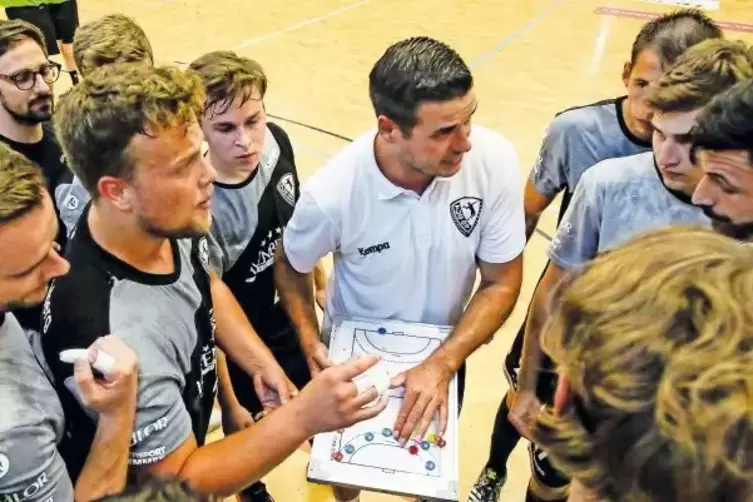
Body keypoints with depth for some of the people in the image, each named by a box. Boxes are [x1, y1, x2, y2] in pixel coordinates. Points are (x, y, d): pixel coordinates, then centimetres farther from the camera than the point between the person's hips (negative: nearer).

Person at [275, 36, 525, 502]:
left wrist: (441, 364, -26)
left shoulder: (495, 162, -27)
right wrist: (310, 340, -22)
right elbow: (291, 266, -8)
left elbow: (502, 283, -16)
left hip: (442, 357, 2)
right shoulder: (332, 194, -31)